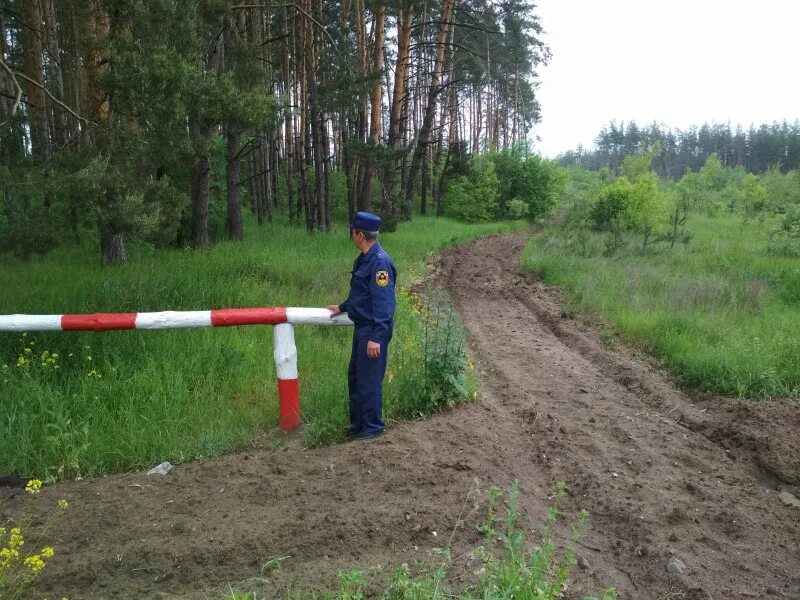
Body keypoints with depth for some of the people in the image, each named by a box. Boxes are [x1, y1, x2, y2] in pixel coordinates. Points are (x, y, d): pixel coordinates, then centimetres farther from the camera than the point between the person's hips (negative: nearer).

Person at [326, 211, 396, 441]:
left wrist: (376, 338, -26)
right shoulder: (364, 259, 10)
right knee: (355, 376, 18)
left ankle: (373, 427, 16)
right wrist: (342, 308, 32)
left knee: (369, 380, 1)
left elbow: (383, 303, -25)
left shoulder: (379, 262, -21)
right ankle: (358, 423, 31)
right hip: (361, 327, 10)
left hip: (373, 330, -10)